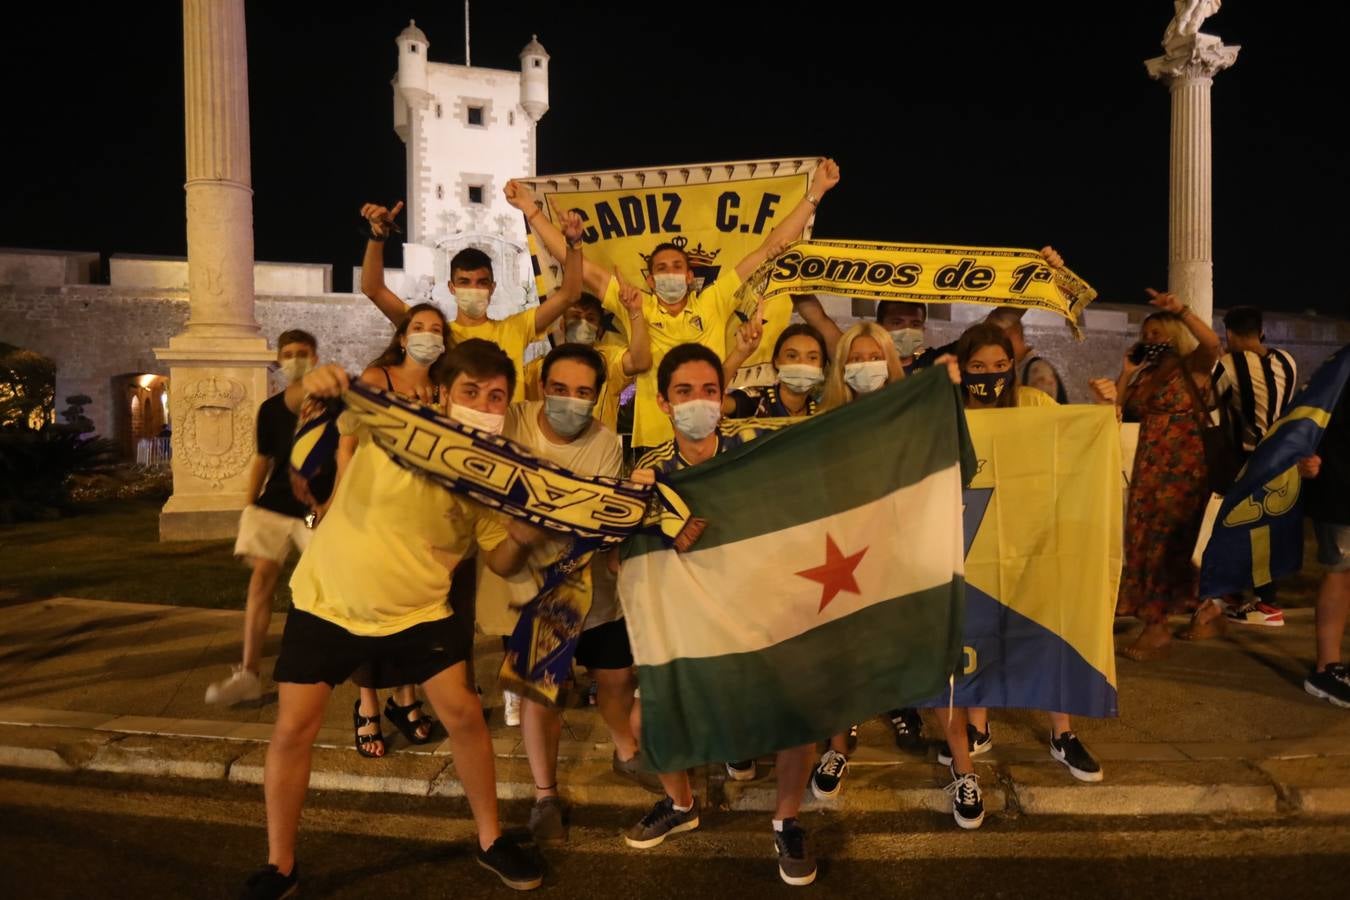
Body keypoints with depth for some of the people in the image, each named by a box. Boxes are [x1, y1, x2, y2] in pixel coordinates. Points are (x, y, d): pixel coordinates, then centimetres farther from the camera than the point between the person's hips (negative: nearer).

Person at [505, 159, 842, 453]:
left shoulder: (713, 302, 5)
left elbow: (768, 251, 5)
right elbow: (582, 268, 4)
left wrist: (814, 193, 4)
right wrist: (532, 211, 1)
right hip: (653, 441, 0)